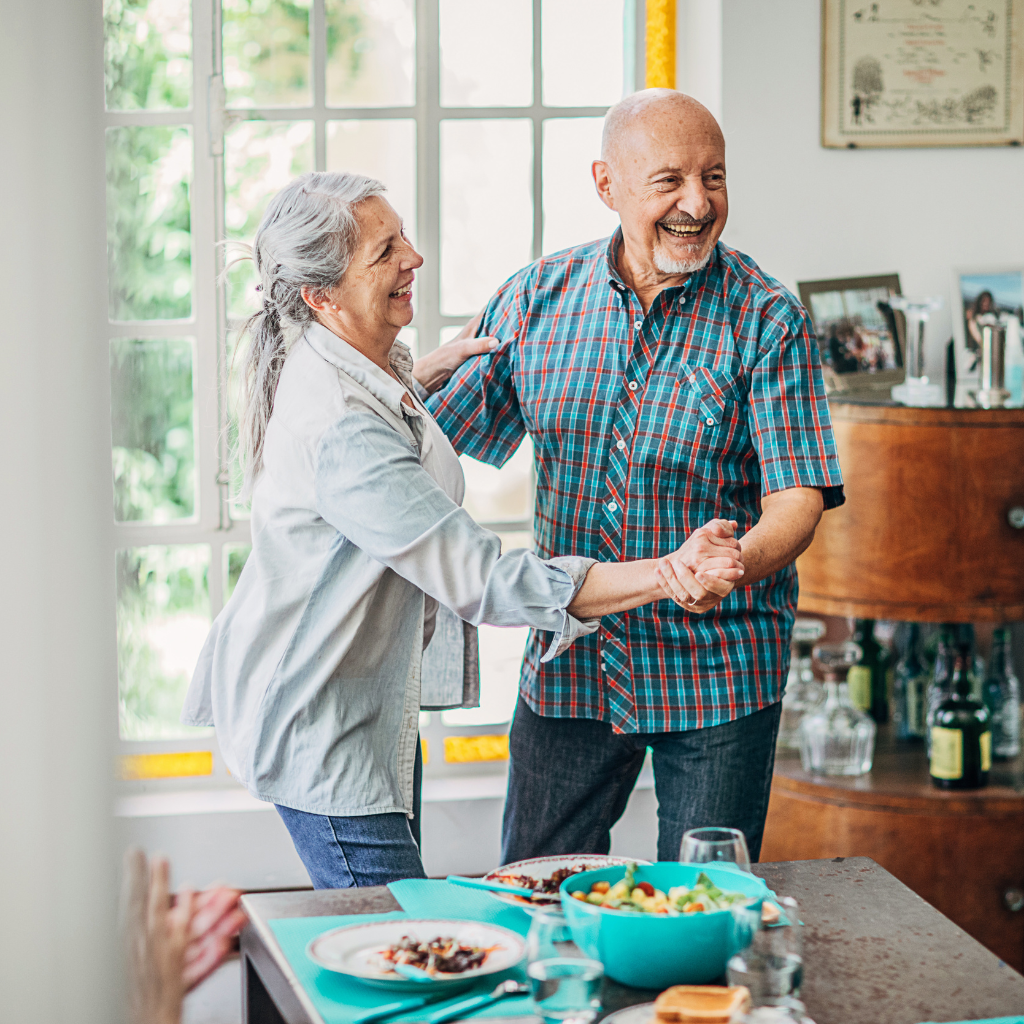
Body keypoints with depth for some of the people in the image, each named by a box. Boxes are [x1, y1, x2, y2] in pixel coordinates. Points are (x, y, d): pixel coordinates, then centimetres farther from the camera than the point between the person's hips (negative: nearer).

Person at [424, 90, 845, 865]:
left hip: (718, 667, -2)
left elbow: (798, 495, -13)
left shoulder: (767, 320, -7)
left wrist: (734, 564, -34)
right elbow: (442, 442, 7)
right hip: (569, 666, 2)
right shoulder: (536, 299, 1)